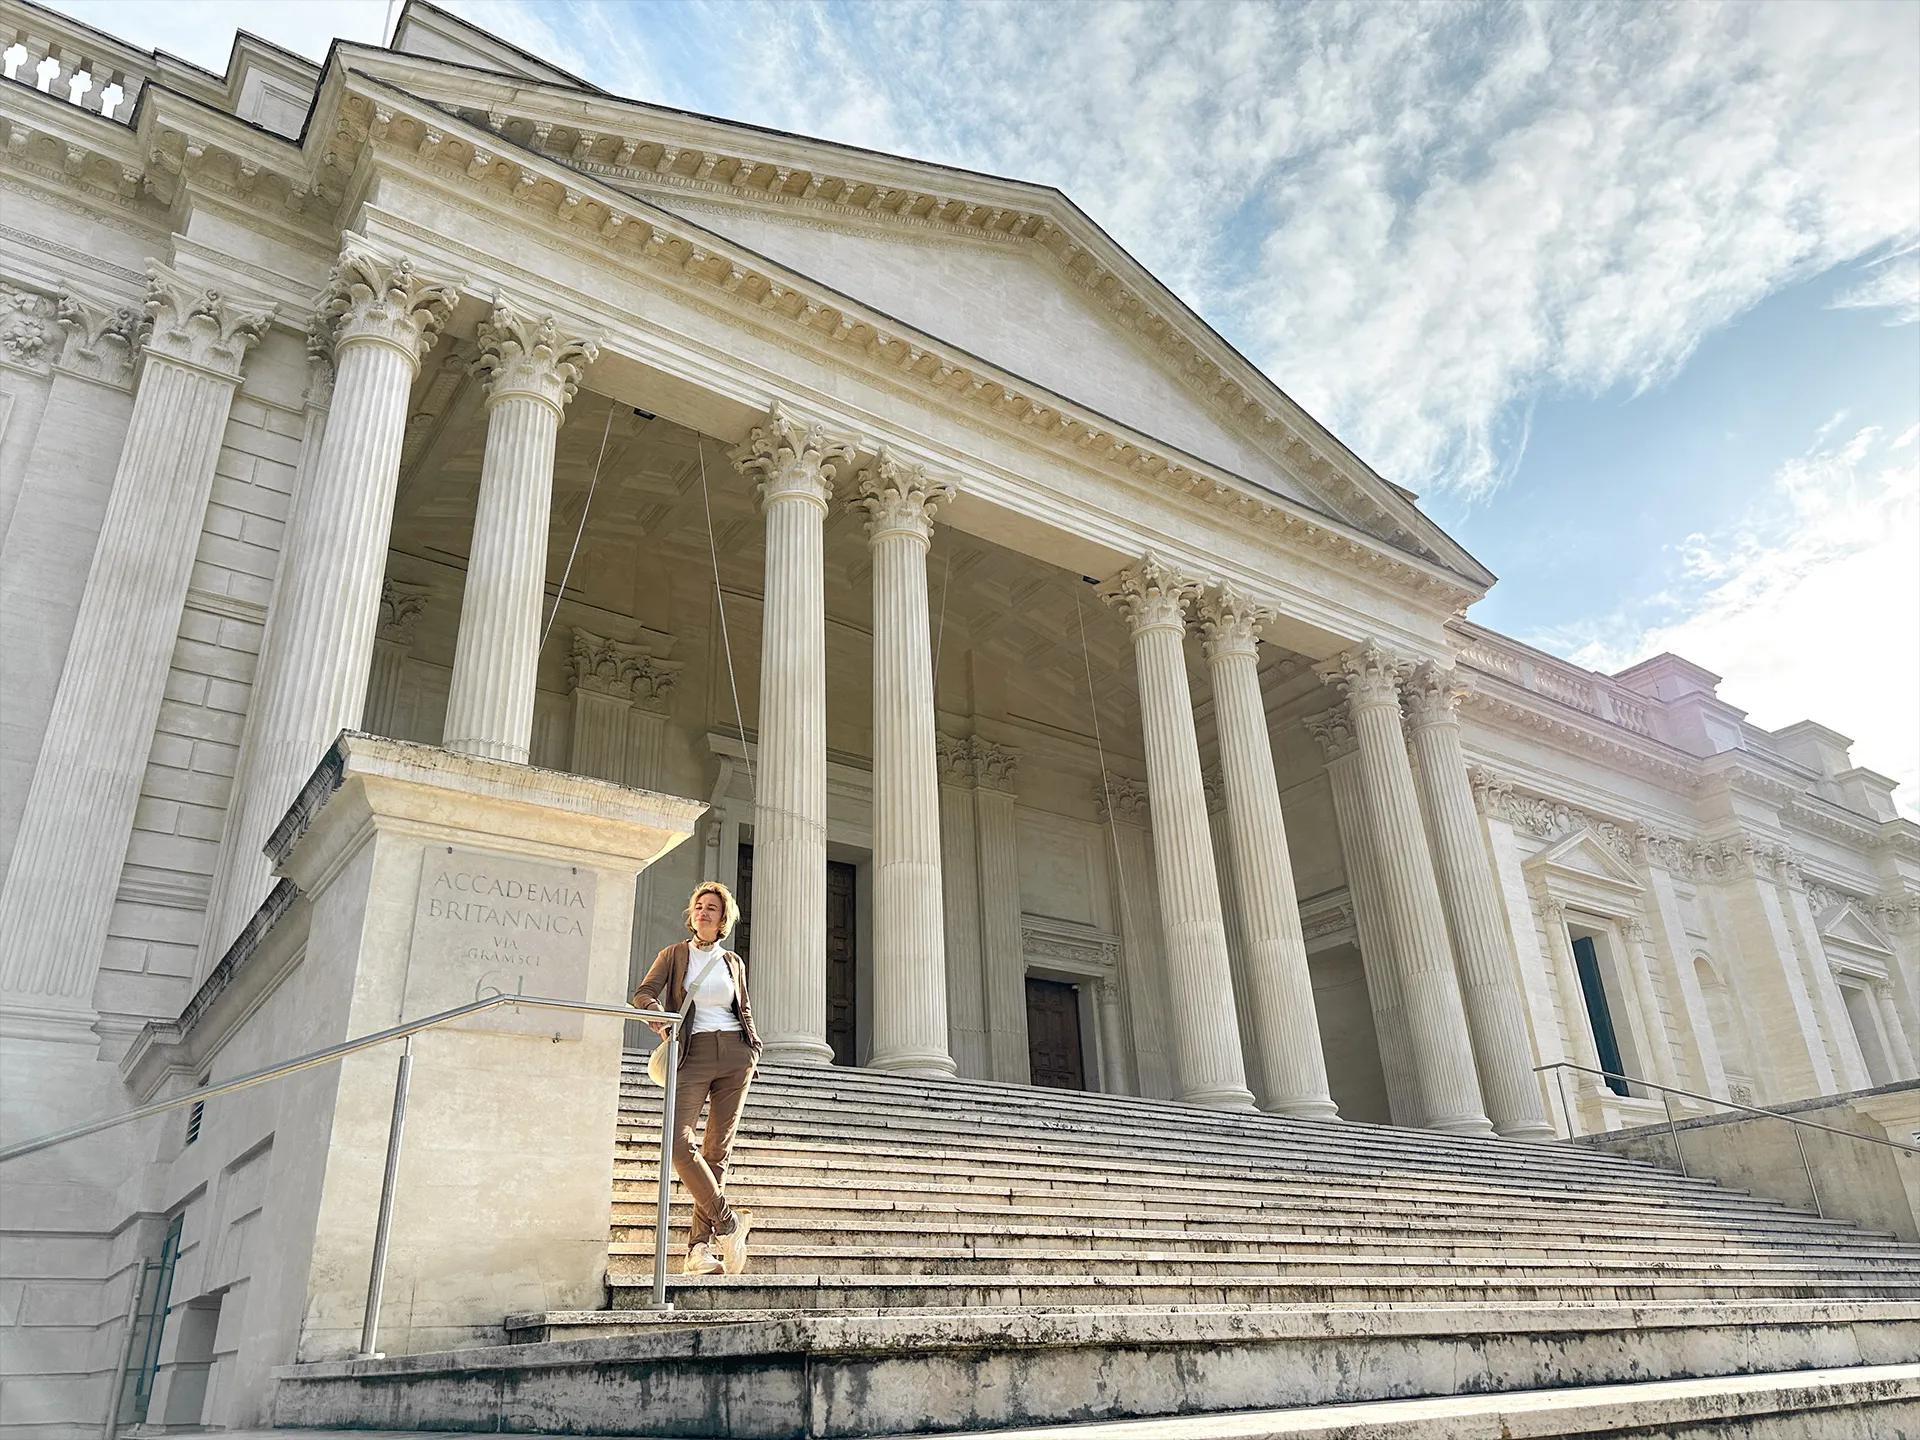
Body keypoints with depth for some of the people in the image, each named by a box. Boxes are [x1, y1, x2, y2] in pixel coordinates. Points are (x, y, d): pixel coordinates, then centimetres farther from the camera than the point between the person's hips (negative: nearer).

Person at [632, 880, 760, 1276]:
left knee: (718, 1148, -2)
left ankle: (700, 1247, 0)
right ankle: (728, 1222, -7)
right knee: (679, 1142, -20)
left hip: (735, 1054, 2)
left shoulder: (734, 962, 17)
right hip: (693, 1055, -2)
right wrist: (656, 1015, -24)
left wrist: (753, 1046, 9)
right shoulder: (673, 955, 11)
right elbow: (643, 994, -1)